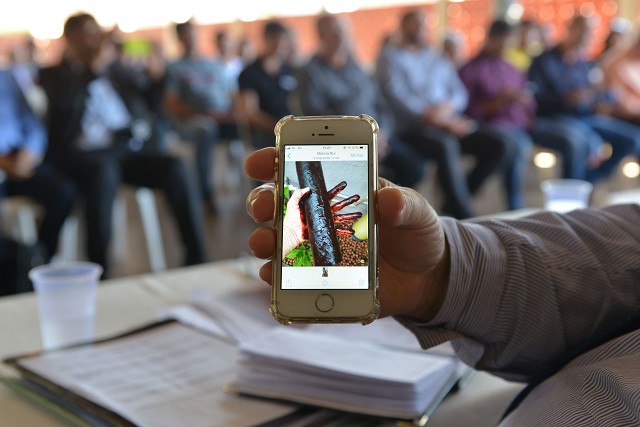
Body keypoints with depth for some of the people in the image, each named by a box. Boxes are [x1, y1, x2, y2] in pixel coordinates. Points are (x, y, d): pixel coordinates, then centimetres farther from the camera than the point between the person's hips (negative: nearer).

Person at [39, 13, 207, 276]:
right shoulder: (53, 74, 10)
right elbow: (63, 104, -13)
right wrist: (93, 70, -10)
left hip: (120, 151, 5)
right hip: (79, 155, -4)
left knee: (175, 168, -21)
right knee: (105, 171, -39)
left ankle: (197, 257, -19)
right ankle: (98, 271, -36)